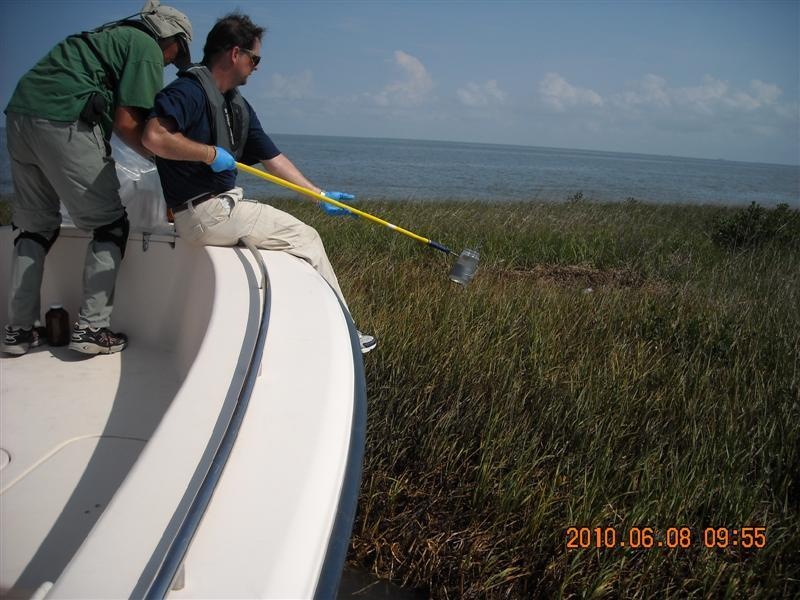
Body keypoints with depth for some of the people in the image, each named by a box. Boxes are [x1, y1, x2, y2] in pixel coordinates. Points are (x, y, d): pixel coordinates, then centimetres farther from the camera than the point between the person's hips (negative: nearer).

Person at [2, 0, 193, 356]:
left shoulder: (112, 34, 28)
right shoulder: (148, 47, 3)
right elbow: (126, 123, -8)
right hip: (63, 122, -9)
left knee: (36, 226, 16)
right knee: (110, 226, 3)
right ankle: (91, 328, 0)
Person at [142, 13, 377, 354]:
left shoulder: (238, 106, 16)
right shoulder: (191, 89, -13)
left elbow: (273, 159, 18)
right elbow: (154, 137, -29)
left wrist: (320, 195, 16)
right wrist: (210, 153, -18)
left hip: (225, 205, 10)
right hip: (204, 212, -10)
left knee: (302, 237, 11)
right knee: (303, 236, -5)